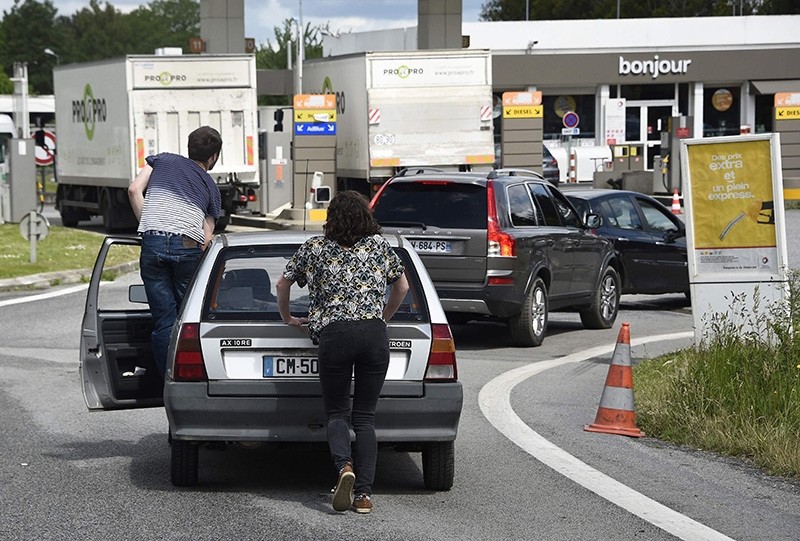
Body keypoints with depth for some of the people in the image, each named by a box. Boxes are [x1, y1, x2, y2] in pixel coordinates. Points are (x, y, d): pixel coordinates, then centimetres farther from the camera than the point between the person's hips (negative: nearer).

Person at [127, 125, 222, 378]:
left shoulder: (162, 160, 24)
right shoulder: (211, 187, 24)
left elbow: (135, 191, 11)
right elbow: (206, 237, 15)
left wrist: (149, 230, 15)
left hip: (153, 242, 1)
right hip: (188, 247, 0)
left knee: (164, 321, 4)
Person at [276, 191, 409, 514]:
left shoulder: (314, 248, 13)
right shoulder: (380, 245, 18)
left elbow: (282, 286, 21)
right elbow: (402, 286, 28)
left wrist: (287, 318, 38)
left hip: (333, 333, -2)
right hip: (374, 333, 2)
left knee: (336, 411, 9)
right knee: (365, 415, 7)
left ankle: (344, 466, -21)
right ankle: (364, 494, -2)